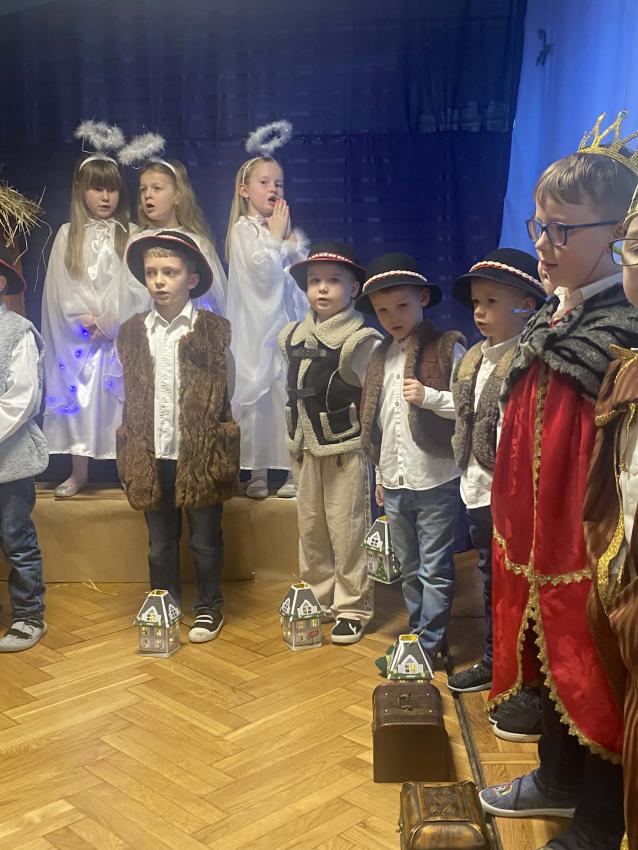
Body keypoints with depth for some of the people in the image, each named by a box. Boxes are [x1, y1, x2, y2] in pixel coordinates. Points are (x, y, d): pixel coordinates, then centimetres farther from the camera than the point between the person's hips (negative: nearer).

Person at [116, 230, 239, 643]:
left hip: (201, 451, -3)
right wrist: (135, 446, 4)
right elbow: (131, 396, 9)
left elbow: (225, 392, -1)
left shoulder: (214, 329, -4)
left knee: (206, 539, 10)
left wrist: (212, 439, -4)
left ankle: (209, 608, 27)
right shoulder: (132, 332, 5)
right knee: (160, 542, 15)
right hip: (152, 453, 3)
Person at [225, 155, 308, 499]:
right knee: (255, 396, -2)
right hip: (257, 328, -4)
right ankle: (257, 473, 7)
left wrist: (289, 238, 0)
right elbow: (264, 272, -14)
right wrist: (275, 236, -3)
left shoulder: (288, 231, 15)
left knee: (289, 395, 1)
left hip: (288, 324, 4)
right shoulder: (243, 228, -1)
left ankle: (293, 471, 8)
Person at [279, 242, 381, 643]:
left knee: (347, 530, 0)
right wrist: (296, 441, 14)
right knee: (310, 527, 13)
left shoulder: (362, 341, -10)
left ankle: (351, 609, 14)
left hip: (347, 449, -6)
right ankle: (318, 599, 28)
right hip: (306, 448, 6)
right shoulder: (293, 337, 8)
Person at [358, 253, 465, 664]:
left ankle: (431, 643, 14)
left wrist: (429, 396, -24)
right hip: (394, 481, 6)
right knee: (409, 568, 17)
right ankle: (416, 634, 30)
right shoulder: (381, 356, 12)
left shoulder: (446, 347, -6)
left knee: (434, 569, 2)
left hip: (435, 480, -6)